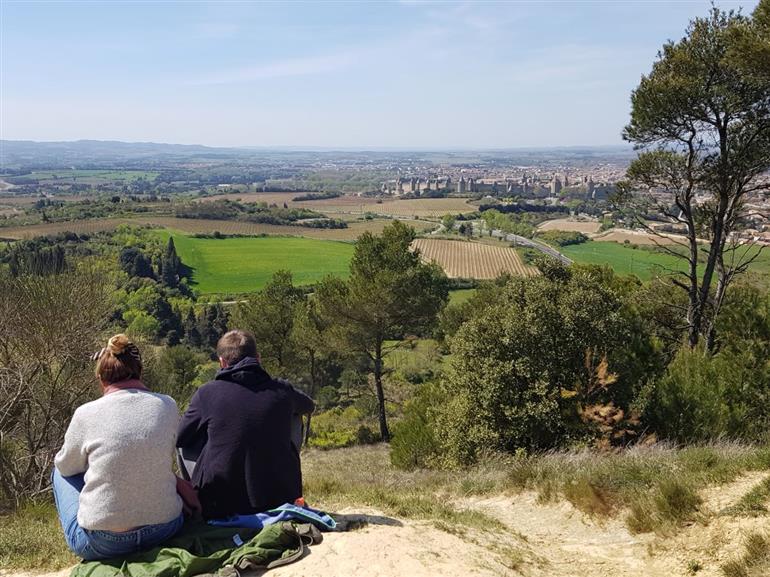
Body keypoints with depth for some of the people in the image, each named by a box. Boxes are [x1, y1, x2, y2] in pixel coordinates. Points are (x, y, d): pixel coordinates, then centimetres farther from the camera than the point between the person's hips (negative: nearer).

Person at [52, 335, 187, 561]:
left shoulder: (86, 414, -9)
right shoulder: (168, 406, -3)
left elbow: (66, 466, 9)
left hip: (103, 544, -2)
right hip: (166, 529, 3)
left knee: (60, 472, 24)